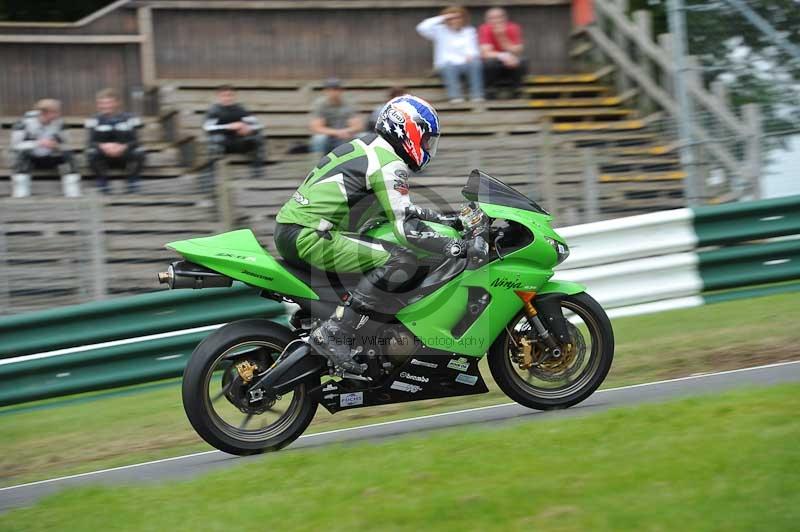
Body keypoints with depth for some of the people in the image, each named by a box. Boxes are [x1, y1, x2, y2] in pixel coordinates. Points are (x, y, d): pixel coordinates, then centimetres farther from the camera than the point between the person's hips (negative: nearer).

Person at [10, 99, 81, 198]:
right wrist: (38, 143, -36)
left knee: (67, 154, -21)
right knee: (23, 153, -34)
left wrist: (56, 146, -24)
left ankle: (72, 191, -21)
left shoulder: (58, 123, -7)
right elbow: (15, 145, -25)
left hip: (49, 159, 3)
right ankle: (20, 192, -33)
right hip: (31, 159, -3)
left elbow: (63, 146, 1)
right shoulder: (26, 122, -18)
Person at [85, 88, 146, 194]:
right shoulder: (95, 120, 0)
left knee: (138, 152, -30)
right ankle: (102, 183, -15)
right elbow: (92, 142, -9)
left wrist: (123, 147, -33)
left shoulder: (129, 119, -2)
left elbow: (135, 141, -10)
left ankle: (133, 182, -10)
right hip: (105, 159, 0)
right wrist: (103, 146, -32)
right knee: (92, 152, -30)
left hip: (125, 157, 0)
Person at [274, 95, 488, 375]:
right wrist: (463, 247, -16)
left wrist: (446, 219, 29)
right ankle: (334, 333, -22)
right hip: (308, 237, -10)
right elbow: (406, 228, -18)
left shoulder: (369, 147, 20)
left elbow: (399, 207, 33)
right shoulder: (390, 165, -10)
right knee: (401, 261, -20)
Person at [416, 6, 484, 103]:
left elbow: (473, 49, 8)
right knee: (449, 66, -37)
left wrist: (471, 55, -18)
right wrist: (442, 18, -7)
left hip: (464, 63, 2)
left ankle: (477, 95, -34)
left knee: (475, 63, -31)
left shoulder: (469, 31, 14)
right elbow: (422, 28, -10)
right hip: (446, 65, -2)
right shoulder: (440, 30, 6)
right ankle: (454, 96, -44)